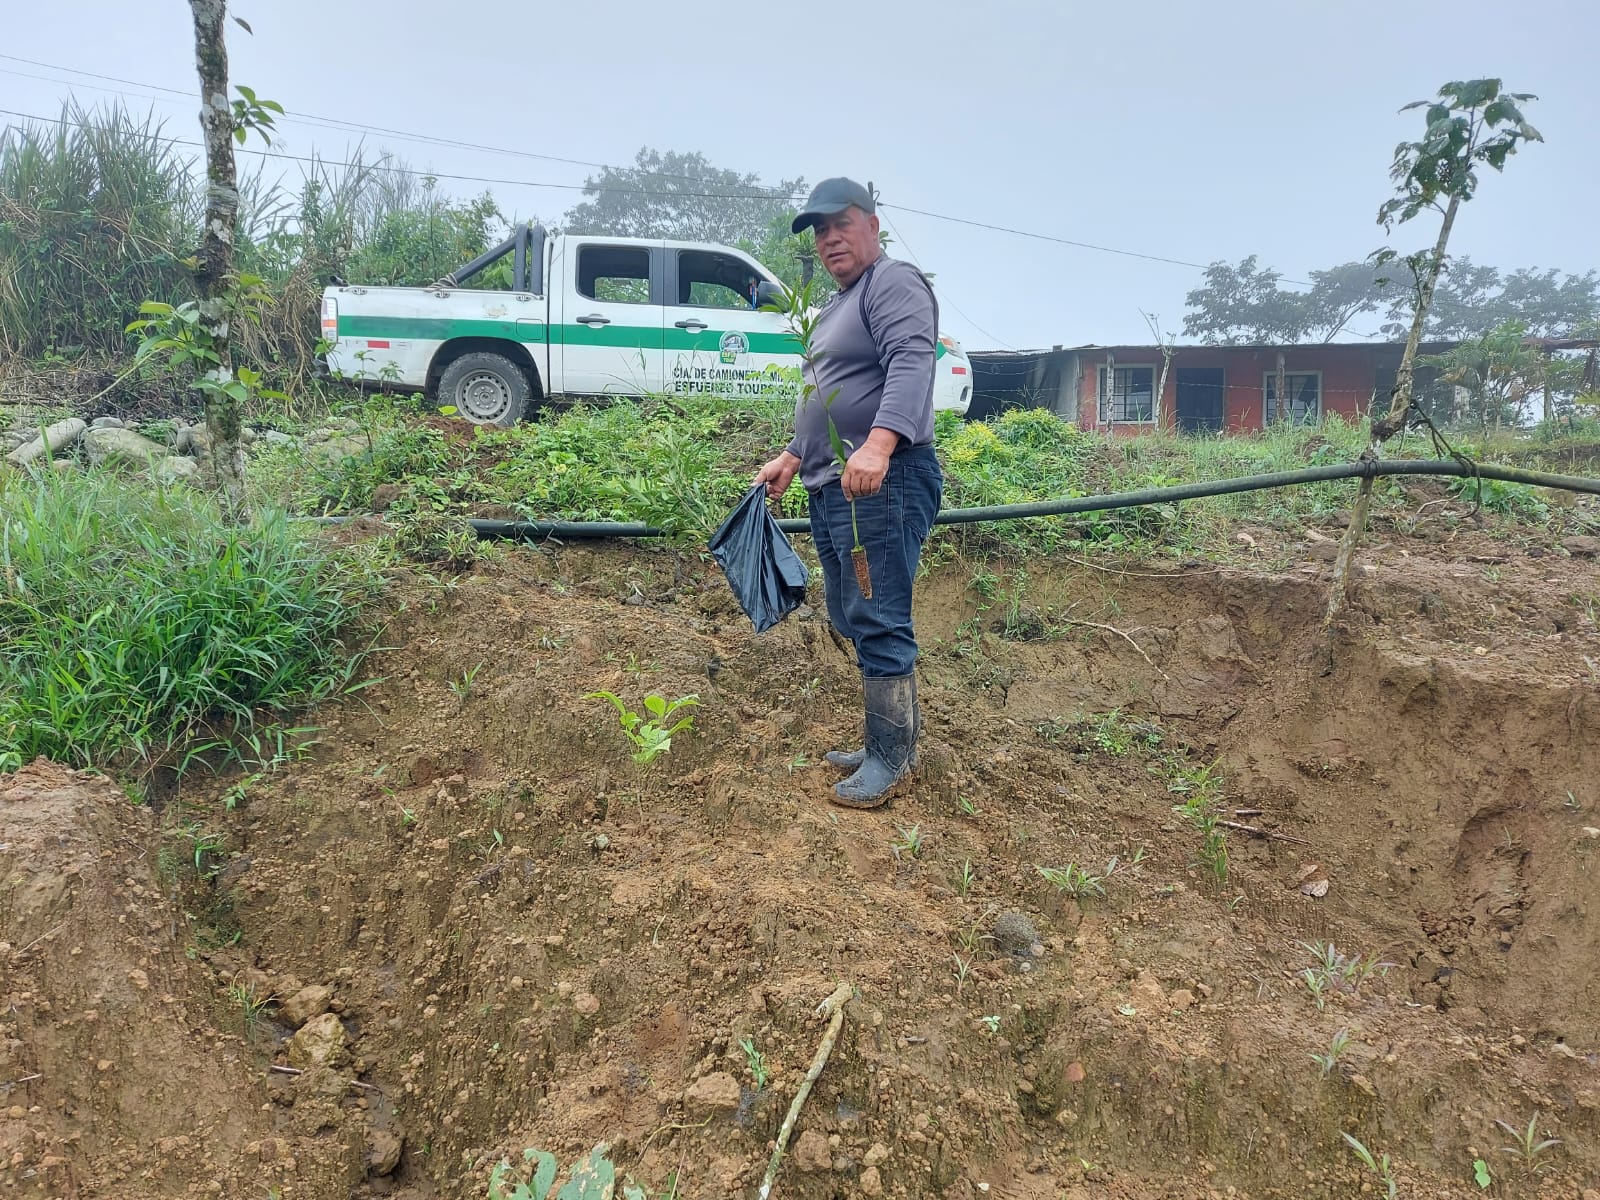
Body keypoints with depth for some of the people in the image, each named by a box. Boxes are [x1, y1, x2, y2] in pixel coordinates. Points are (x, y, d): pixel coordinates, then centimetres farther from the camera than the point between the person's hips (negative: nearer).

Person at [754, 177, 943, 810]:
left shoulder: (893, 283, -6)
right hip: (831, 489, 11)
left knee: (878, 622, -9)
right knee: (851, 619, 13)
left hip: (883, 484, -10)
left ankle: (888, 754, 0)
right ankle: (897, 736, 23)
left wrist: (878, 445, -38)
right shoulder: (836, 307, 26)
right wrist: (791, 460, 31)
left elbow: (910, 365, -24)